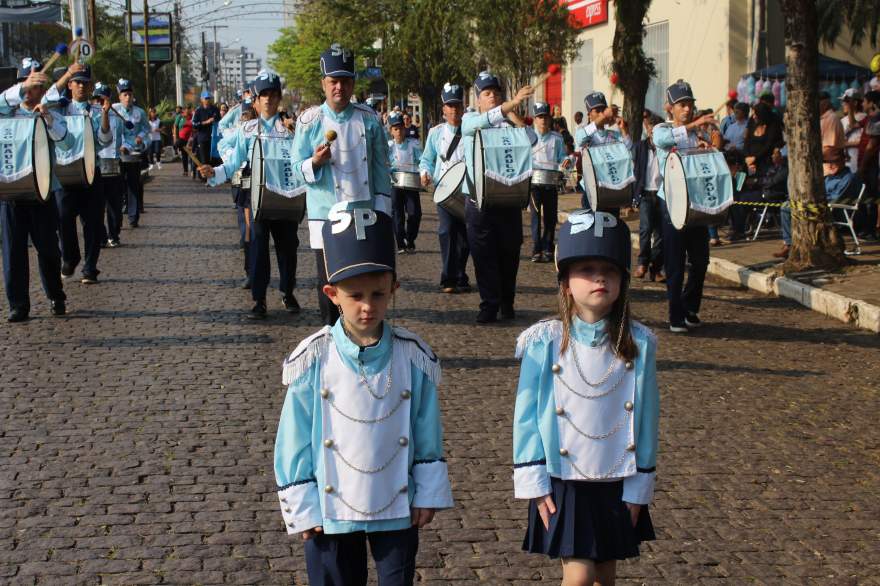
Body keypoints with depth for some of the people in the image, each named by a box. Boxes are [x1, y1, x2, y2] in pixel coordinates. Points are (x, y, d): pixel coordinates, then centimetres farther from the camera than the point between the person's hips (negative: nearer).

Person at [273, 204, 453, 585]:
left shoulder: (414, 357, -8)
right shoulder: (312, 360, -12)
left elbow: (428, 437, 1)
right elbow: (293, 442, -6)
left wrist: (428, 495, 1)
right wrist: (303, 508, -5)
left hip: (398, 509, 1)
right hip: (331, 512, -1)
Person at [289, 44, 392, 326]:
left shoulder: (368, 119, 3)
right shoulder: (309, 121, -1)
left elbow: (381, 167, 7)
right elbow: (297, 172, -1)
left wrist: (382, 211, 2)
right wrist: (314, 162, -23)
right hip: (325, 215, -1)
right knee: (329, 284, 3)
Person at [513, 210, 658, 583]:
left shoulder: (638, 345, -5)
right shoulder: (545, 344, -10)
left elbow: (645, 417, 0)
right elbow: (527, 416, -6)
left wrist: (639, 486, 1)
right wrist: (534, 483, -7)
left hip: (616, 484, 2)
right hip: (563, 482, -2)